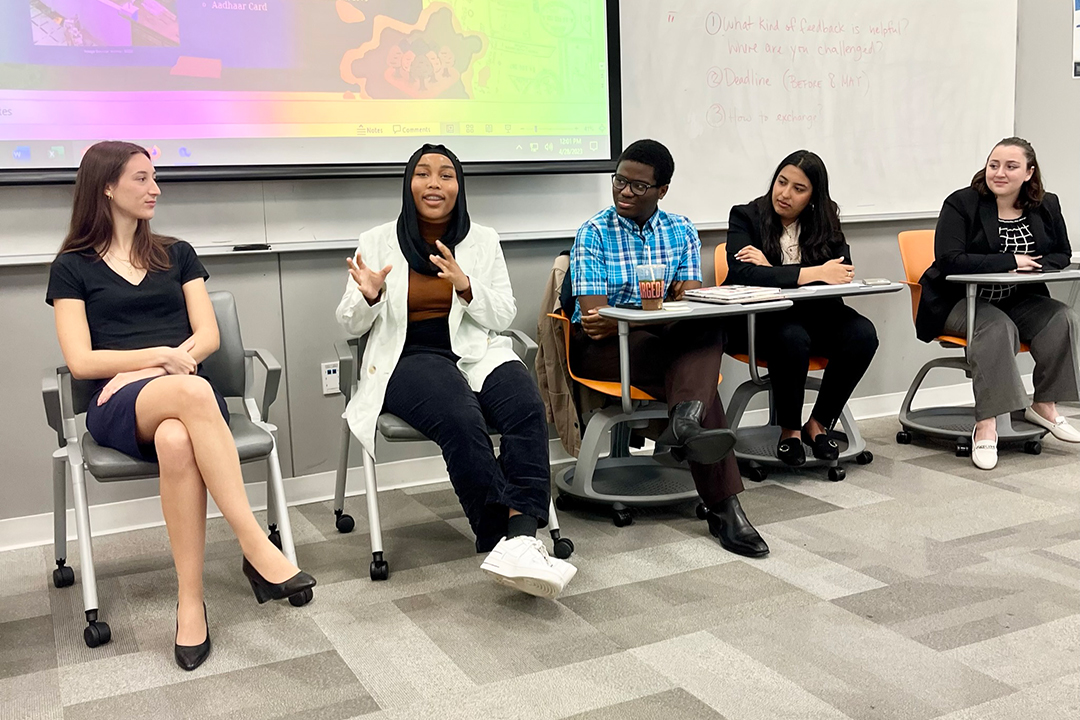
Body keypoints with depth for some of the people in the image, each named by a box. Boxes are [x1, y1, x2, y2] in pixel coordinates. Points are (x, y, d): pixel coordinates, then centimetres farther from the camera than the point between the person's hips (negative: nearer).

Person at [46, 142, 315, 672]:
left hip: (185, 394, 2)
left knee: (176, 442, -39)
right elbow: (81, 361, 2)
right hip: (117, 408, -2)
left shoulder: (176, 254, 21)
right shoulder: (73, 267, 14)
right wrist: (159, 356, -12)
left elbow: (207, 337, 10)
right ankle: (258, 550, -41)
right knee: (192, 391, -40)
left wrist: (143, 370, -6)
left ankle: (190, 603, -36)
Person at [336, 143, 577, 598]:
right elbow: (350, 325, 11)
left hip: (476, 352, 2)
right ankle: (513, 540, -31)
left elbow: (504, 317, 9)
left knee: (527, 408, -32)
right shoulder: (377, 243, 11)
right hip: (410, 358, -2)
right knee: (462, 419, -35)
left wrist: (466, 286, -11)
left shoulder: (483, 240, 15)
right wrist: (368, 296, -13)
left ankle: (519, 538, -41)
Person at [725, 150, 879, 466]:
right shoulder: (745, 216, -4)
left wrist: (772, 270, -18)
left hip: (812, 313, 4)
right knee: (792, 338, -36)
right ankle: (789, 429, -12)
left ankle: (819, 423, -5)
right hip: (758, 319, -4)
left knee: (862, 333, -23)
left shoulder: (824, 221, 7)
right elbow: (741, 273, -22)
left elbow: (843, 272, -8)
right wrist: (814, 274, -27)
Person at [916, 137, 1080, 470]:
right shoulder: (961, 204, -9)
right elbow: (949, 260, -20)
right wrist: (1010, 262, -21)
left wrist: (1032, 266, -13)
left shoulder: (1047, 206, 6)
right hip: (960, 301, -5)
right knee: (998, 328, -34)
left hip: (1019, 300, 5)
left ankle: (1044, 405, -7)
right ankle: (986, 423, -33)